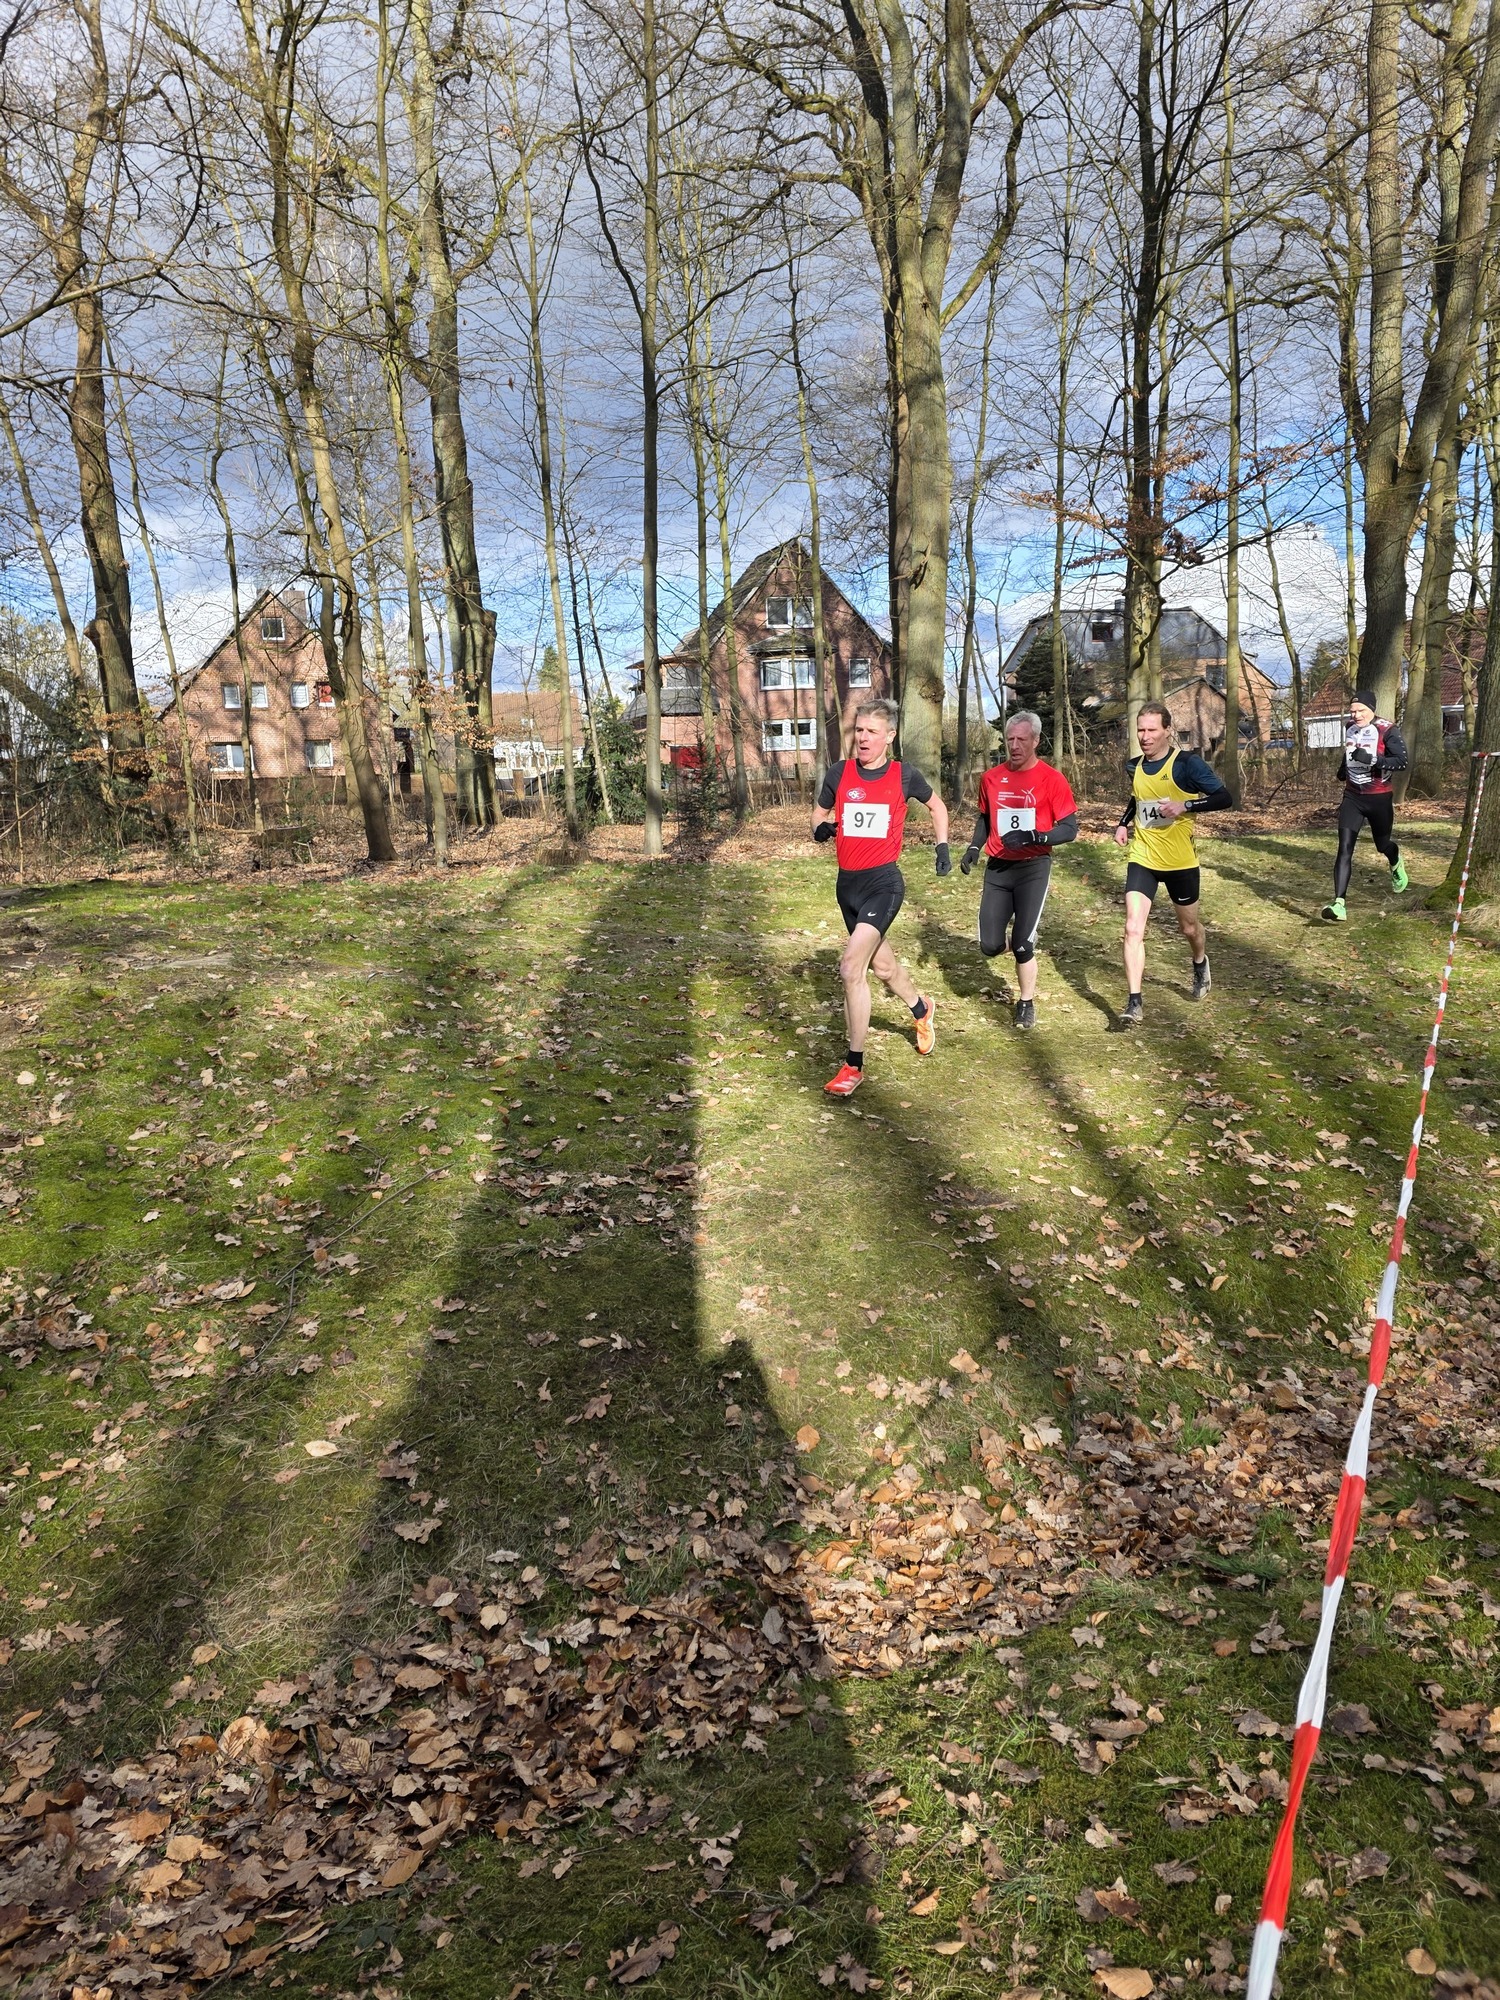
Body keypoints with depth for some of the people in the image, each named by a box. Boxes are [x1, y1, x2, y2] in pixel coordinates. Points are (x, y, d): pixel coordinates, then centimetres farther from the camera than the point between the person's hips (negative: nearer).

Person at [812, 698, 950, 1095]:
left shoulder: (904, 775, -4)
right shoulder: (838, 773, 1)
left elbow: (937, 806, 15)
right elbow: (820, 812, 15)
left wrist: (942, 847, 8)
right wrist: (820, 828, -6)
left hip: (883, 883, -5)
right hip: (847, 883, 5)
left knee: (851, 968, -20)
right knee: (881, 964, 21)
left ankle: (853, 1065, -10)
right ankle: (922, 1009, 53)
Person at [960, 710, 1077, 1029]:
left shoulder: (1052, 779, -9)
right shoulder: (991, 777, 4)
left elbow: (1070, 829, -10)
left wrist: (1033, 837, -24)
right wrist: (973, 849, 5)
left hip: (1033, 868, -3)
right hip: (998, 867, 4)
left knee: (1022, 945, -7)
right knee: (990, 946, -2)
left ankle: (1026, 1003, 16)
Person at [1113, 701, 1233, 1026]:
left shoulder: (1186, 763, -12)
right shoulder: (1134, 766, 4)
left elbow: (1224, 798, -14)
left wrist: (1185, 805, -26)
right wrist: (1124, 823, 8)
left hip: (1180, 861, -3)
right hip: (1142, 858, 3)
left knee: (1188, 926, 17)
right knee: (1133, 929, -13)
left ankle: (1200, 965, 51)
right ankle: (1134, 1003, -11)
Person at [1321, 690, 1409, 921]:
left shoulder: (1386, 730, -14)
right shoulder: (1350, 727, 5)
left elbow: (1402, 761, -22)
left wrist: (1372, 759, -33)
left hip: (1379, 798, -3)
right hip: (1352, 797, 4)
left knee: (1382, 845, 16)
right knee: (1345, 848, -12)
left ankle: (1397, 864, 56)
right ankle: (1339, 904, -20)